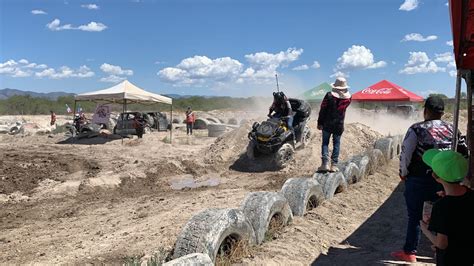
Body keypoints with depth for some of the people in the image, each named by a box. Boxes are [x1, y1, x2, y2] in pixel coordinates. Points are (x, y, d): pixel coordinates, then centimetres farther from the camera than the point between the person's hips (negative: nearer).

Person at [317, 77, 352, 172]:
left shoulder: (329, 95, -10)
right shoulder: (348, 98, -3)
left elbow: (322, 110, -9)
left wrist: (320, 122, -2)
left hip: (327, 124, -2)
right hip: (339, 125, 2)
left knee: (325, 143, 7)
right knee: (336, 144, 10)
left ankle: (325, 163, -4)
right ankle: (334, 164, 8)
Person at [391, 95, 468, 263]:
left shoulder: (416, 129, -11)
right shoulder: (452, 129, 3)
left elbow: (405, 154, -12)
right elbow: (464, 152, 6)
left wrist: (403, 173, 2)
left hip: (418, 180, -4)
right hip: (443, 181, 4)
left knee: (414, 216, 8)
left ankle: (409, 252, 17)